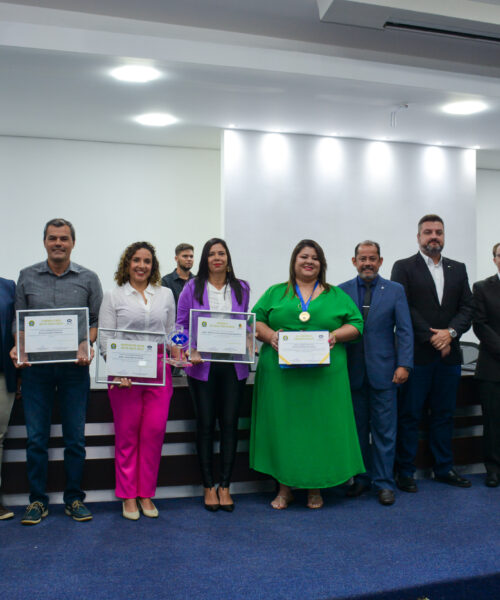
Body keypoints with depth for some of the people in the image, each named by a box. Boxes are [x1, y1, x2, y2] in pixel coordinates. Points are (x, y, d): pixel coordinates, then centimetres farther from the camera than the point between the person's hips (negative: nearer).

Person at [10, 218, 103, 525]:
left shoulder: (88, 279, 4)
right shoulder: (27, 277, 7)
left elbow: (97, 321, 5)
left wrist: (87, 346, -13)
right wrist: (18, 348, -8)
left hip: (74, 366, -1)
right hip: (35, 365, 1)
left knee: (75, 437, 6)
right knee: (36, 437, 6)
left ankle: (74, 499, 20)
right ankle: (38, 500, 19)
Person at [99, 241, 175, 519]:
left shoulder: (166, 294, 14)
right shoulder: (114, 297, 6)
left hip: (159, 371, 2)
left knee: (154, 431, 0)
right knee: (127, 434, 4)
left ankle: (146, 494, 16)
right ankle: (128, 496, 17)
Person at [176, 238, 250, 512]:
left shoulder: (241, 288, 10)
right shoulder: (192, 288, 3)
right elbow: (182, 325, 3)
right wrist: (190, 351, -12)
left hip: (233, 366, 2)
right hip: (203, 366, -2)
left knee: (230, 423, 3)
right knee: (205, 424, 3)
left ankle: (224, 486, 16)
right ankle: (208, 487, 16)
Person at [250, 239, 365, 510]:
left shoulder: (336, 295, 14)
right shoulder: (275, 293, 13)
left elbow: (356, 323, 9)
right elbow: (255, 320, 8)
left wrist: (335, 336, -10)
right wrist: (269, 335, -12)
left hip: (324, 376, 0)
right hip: (281, 375, 0)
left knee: (320, 427, 3)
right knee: (282, 427, 2)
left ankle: (315, 487, 19)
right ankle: (284, 488, 16)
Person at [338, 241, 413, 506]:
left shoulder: (395, 290, 4)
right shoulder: (341, 291, 5)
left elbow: (404, 331, 1)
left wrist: (404, 364, -8)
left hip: (383, 371, -1)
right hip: (352, 372, 1)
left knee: (384, 430, 4)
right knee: (357, 429, 10)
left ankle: (384, 483, 15)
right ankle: (362, 479, 23)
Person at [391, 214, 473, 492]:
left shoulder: (458, 269, 15)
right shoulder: (404, 267, 1)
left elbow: (467, 308, 8)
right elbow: (404, 309, -8)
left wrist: (450, 332, -10)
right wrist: (432, 338, -12)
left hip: (449, 354, 4)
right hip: (417, 354, -4)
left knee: (444, 414, 12)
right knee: (409, 416, 2)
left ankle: (444, 468, 25)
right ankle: (405, 472, 12)